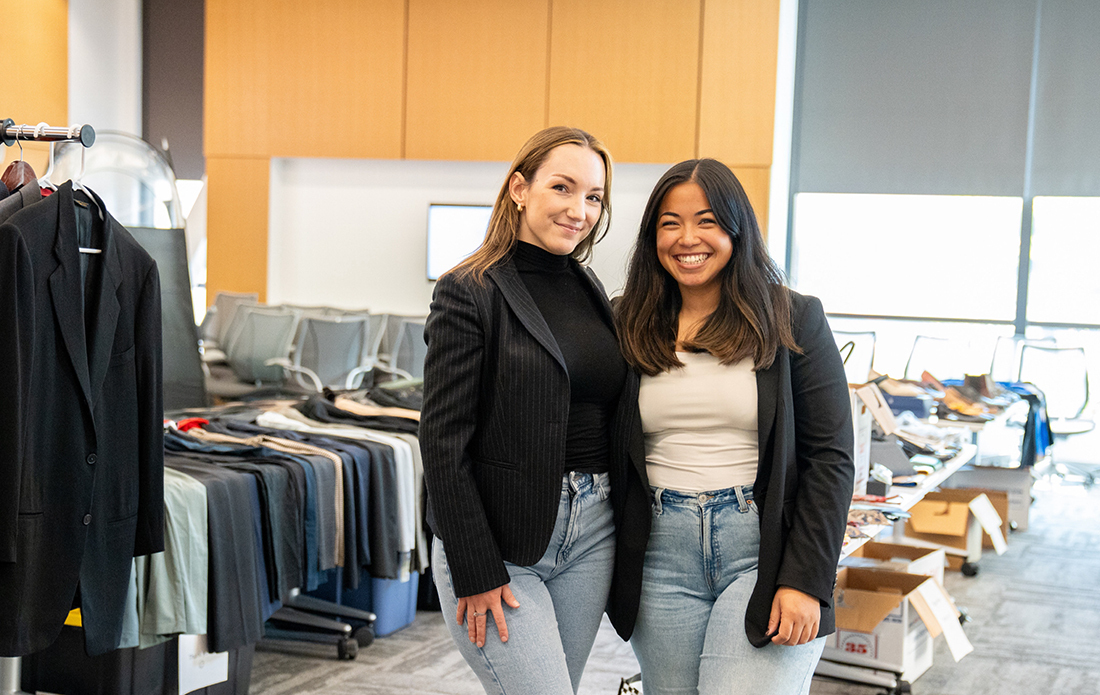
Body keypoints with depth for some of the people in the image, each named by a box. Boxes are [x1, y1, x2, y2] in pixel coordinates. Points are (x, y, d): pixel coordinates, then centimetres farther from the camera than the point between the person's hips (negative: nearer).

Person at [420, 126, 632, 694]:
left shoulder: (591, 291, 11)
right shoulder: (470, 293, -10)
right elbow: (443, 442, -13)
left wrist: (617, 529, 14)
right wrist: (475, 574, -16)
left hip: (591, 534, 7)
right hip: (499, 541, -6)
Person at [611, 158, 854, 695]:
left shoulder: (794, 320, 0)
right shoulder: (629, 327, 8)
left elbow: (830, 458, -3)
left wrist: (806, 581, -10)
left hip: (762, 549, -3)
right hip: (663, 553, 3)